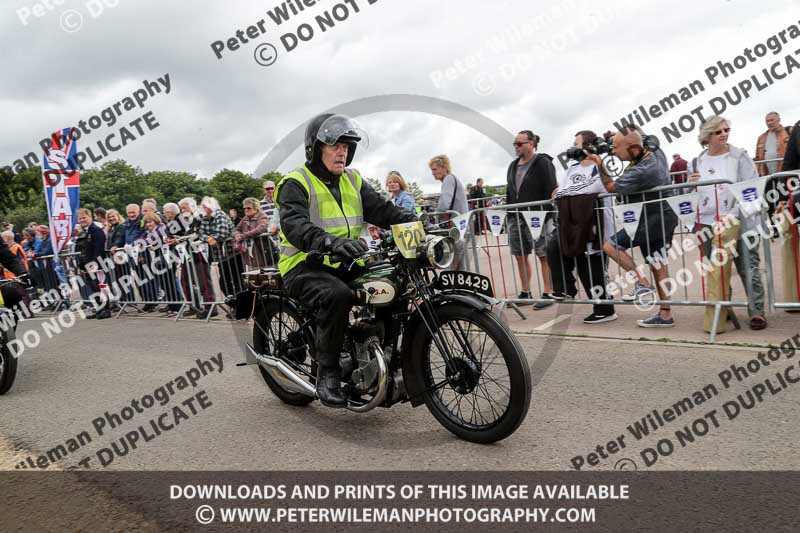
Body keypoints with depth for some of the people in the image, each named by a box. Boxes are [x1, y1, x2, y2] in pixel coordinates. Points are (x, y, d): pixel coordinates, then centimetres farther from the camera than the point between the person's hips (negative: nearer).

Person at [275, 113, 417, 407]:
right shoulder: (296, 184, -7)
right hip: (305, 266, -6)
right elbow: (295, 226, -25)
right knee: (338, 295, -36)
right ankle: (328, 372, -21)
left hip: (344, 264, 6)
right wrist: (332, 242, -44)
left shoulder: (353, 180, 15)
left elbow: (382, 210, 5)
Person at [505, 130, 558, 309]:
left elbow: (551, 190, -11)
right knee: (520, 256, 10)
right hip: (516, 218, 7)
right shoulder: (513, 166, 16)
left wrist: (546, 216, -17)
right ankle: (525, 293, 20)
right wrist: (509, 217, 12)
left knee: (544, 256, -2)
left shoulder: (543, 163, -5)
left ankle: (548, 293, 3)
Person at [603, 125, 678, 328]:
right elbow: (640, 135, 21)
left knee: (610, 245, -8)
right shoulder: (654, 149, -2)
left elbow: (610, 187, -14)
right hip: (663, 217, 9)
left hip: (652, 219, -9)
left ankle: (642, 283, -6)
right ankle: (665, 315, 15)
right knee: (658, 265, 11)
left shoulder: (640, 172, -28)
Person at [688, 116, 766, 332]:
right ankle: (721, 311, 20)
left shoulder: (740, 156, 0)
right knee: (714, 270, 8)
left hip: (738, 222, -3)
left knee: (748, 268, -2)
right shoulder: (698, 162, 10)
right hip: (707, 224, 3)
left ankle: (756, 312, 5)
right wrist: (689, 184, -6)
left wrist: (731, 216, -16)